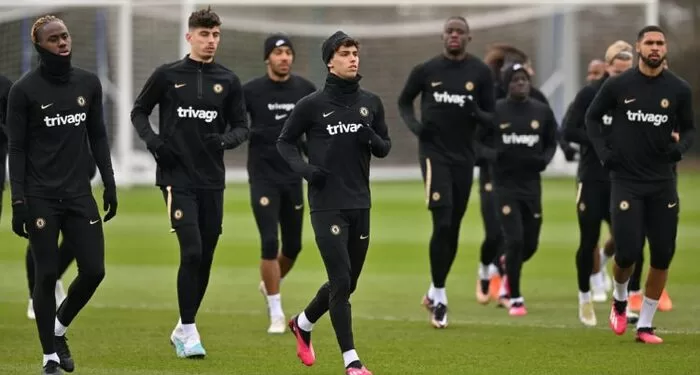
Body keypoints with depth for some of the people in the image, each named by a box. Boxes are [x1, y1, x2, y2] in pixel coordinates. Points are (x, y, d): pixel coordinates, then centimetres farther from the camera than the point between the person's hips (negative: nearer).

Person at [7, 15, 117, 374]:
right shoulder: (24, 89, -7)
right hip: (40, 197, -4)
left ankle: (59, 328, 26)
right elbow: (17, 148, -6)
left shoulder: (88, 83, 6)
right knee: (47, 274, -2)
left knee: (93, 270, -1)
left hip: (79, 194, 4)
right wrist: (18, 201, -11)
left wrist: (109, 183, 9)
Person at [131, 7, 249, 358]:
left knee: (205, 258, 7)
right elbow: (138, 111, 11)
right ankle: (188, 330, -5)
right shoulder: (167, 75, 1)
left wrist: (225, 140, -11)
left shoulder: (228, 81, 7)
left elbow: (241, 127, 11)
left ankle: (182, 329, 23)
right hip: (177, 177, -3)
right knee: (192, 251, -15)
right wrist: (152, 140, -8)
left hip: (212, 180, 4)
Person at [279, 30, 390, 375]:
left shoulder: (371, 103, 7)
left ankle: (303, 324, 39)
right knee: (341, 281, -12)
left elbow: (385, 147, 15)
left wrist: (372, 139, -8)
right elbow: (284, 142, 6)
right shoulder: (312, 105, -4)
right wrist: (302, 168, -12)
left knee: (347, 283, 13)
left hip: (360, 205, 5)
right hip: (327, 205, -5)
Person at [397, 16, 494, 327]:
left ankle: (435, 291, 27)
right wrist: (414, 125, -3)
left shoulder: (480, 73, 0)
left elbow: (489, 116, 5)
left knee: (453, 228, 10)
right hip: (434, 152, -2)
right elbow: (404, 101, 15)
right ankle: (439, 297, -5)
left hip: (463, 155, 3)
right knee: (442, 223, -13)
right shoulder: (426, 70, -1)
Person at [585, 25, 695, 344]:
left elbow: (689, 128, 11)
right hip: (626, 180, -2)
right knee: (627, 253, -10)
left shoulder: (679, 89, 0)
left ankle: (645, 326, 13)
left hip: (662, 183, 2)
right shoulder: (617, 85, -4)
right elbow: (592, 117, 10)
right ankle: (620, 299, 23)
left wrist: (680, 146, -10)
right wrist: (602, 150, -4)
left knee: (662, 256, 1)